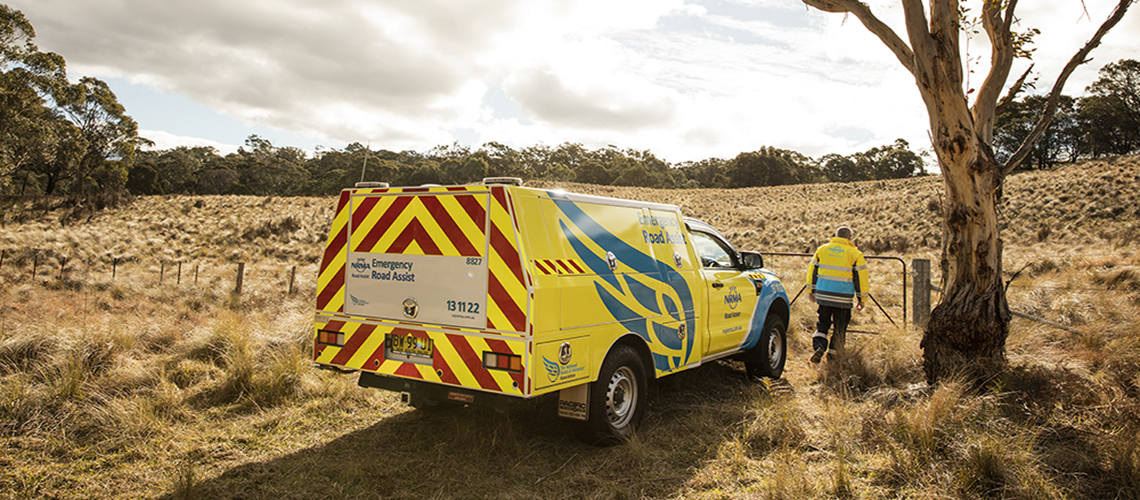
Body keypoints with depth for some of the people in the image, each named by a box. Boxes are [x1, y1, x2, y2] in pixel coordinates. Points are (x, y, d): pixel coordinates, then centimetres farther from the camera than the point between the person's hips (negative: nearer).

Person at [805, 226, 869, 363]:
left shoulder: (822, 249, 8)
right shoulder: (855, 254, 0)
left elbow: (812, 271, 13)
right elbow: (861, 277, 0)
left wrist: (812, 291, 22)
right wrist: (861, 299, 6)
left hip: (823, 295, 3)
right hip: (843, 298, -3)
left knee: (823, 323, 13)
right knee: (840, 327, 9)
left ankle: (818, 347, -7)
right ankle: (833, 354, 12)